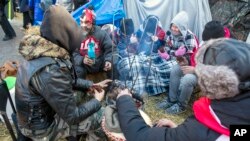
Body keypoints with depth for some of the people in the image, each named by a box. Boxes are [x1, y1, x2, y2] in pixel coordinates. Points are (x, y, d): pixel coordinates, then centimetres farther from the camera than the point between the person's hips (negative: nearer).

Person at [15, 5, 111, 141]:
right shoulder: (50, 70, -36)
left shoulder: (42, 52, -8)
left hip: (38, 114, 8)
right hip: (42, 127, -8)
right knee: (102, 116, -6)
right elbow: (72, 116, -25)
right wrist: (97, 101, -10)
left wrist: (90, 85, 2)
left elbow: (67, 80, 9)